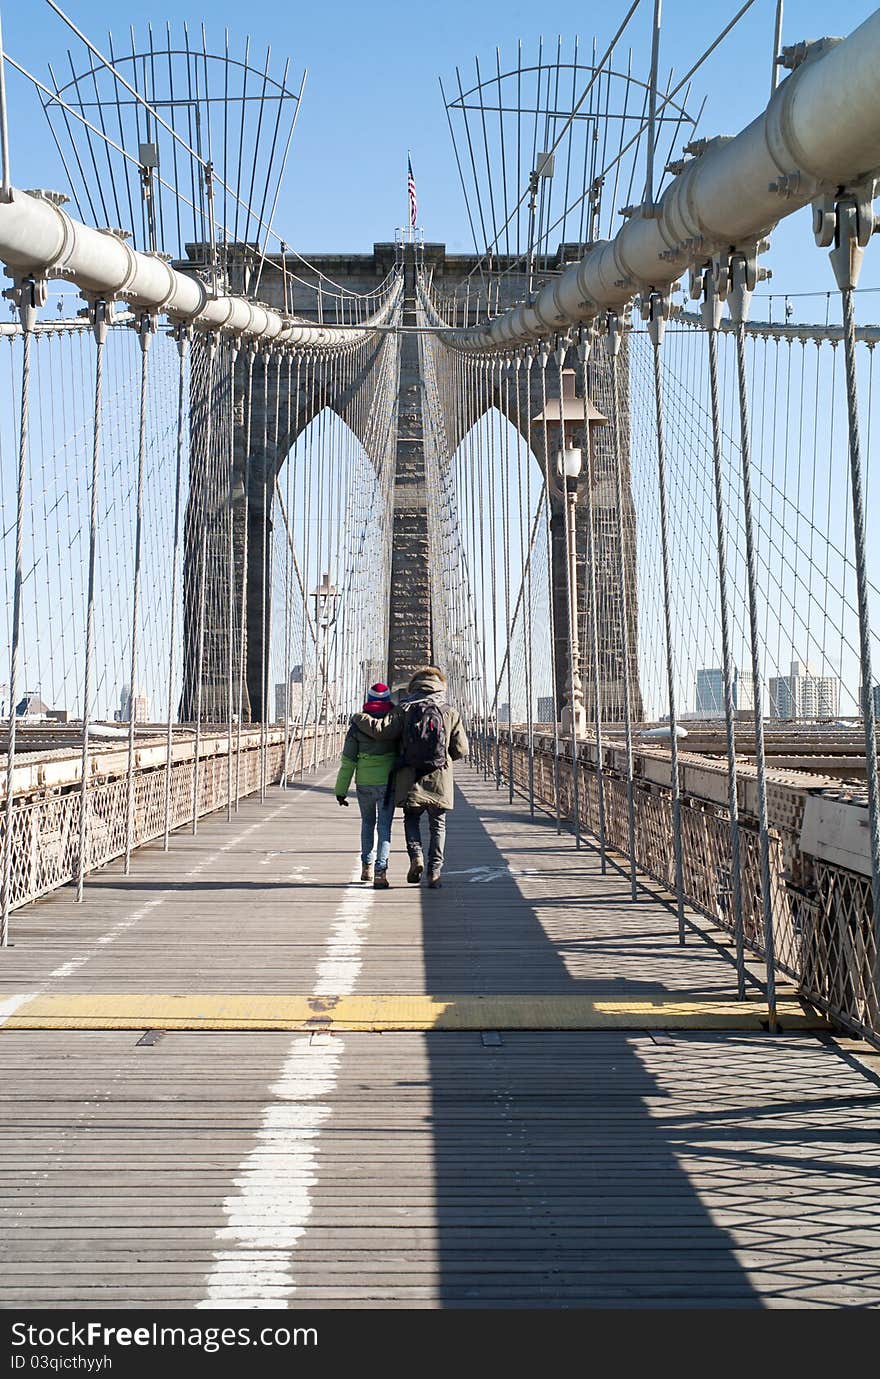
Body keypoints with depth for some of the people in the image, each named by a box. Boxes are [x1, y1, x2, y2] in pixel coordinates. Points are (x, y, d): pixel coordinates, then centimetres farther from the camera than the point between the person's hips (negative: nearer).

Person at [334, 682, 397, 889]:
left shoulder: (357, 724, -1)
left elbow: (348, 760, 0)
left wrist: (341, 790, 4)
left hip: (364, 782, 2)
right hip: (388, 781, -2)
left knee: (367, 823, 21)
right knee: (384, 826, 1)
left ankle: (367, 866, 26)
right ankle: (381, 871, -12)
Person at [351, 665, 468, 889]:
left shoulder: (405, 709, -2)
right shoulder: (451, 713, 0)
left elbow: (381, 731, -10)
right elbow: (461, 750, 1)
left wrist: (360, 719, 6)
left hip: (410, 779, 0)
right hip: (439, 780, 0)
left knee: (411, 819, 18)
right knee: (437, 825, 11)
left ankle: (416, 856, -5)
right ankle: (434, 871, 5)